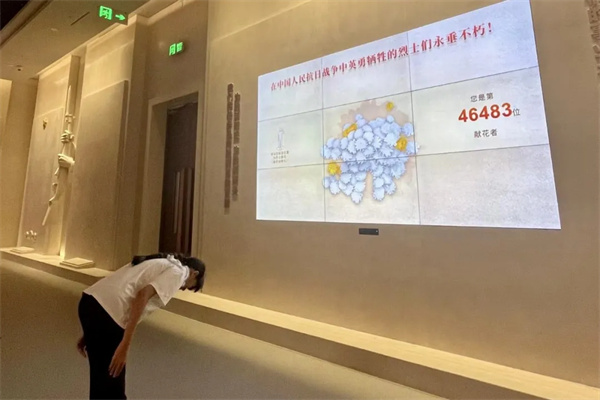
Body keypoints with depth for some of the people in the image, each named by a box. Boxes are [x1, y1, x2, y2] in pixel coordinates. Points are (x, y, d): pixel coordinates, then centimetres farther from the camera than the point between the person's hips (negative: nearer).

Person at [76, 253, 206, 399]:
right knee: (111, 385, 10)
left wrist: (90, 333, 25)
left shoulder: (161, 264, 24)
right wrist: (125, 346, -16)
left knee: (102, 378, 27)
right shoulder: (178, 272, -2)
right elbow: (143, 295, -18)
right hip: (105, 311, -9)